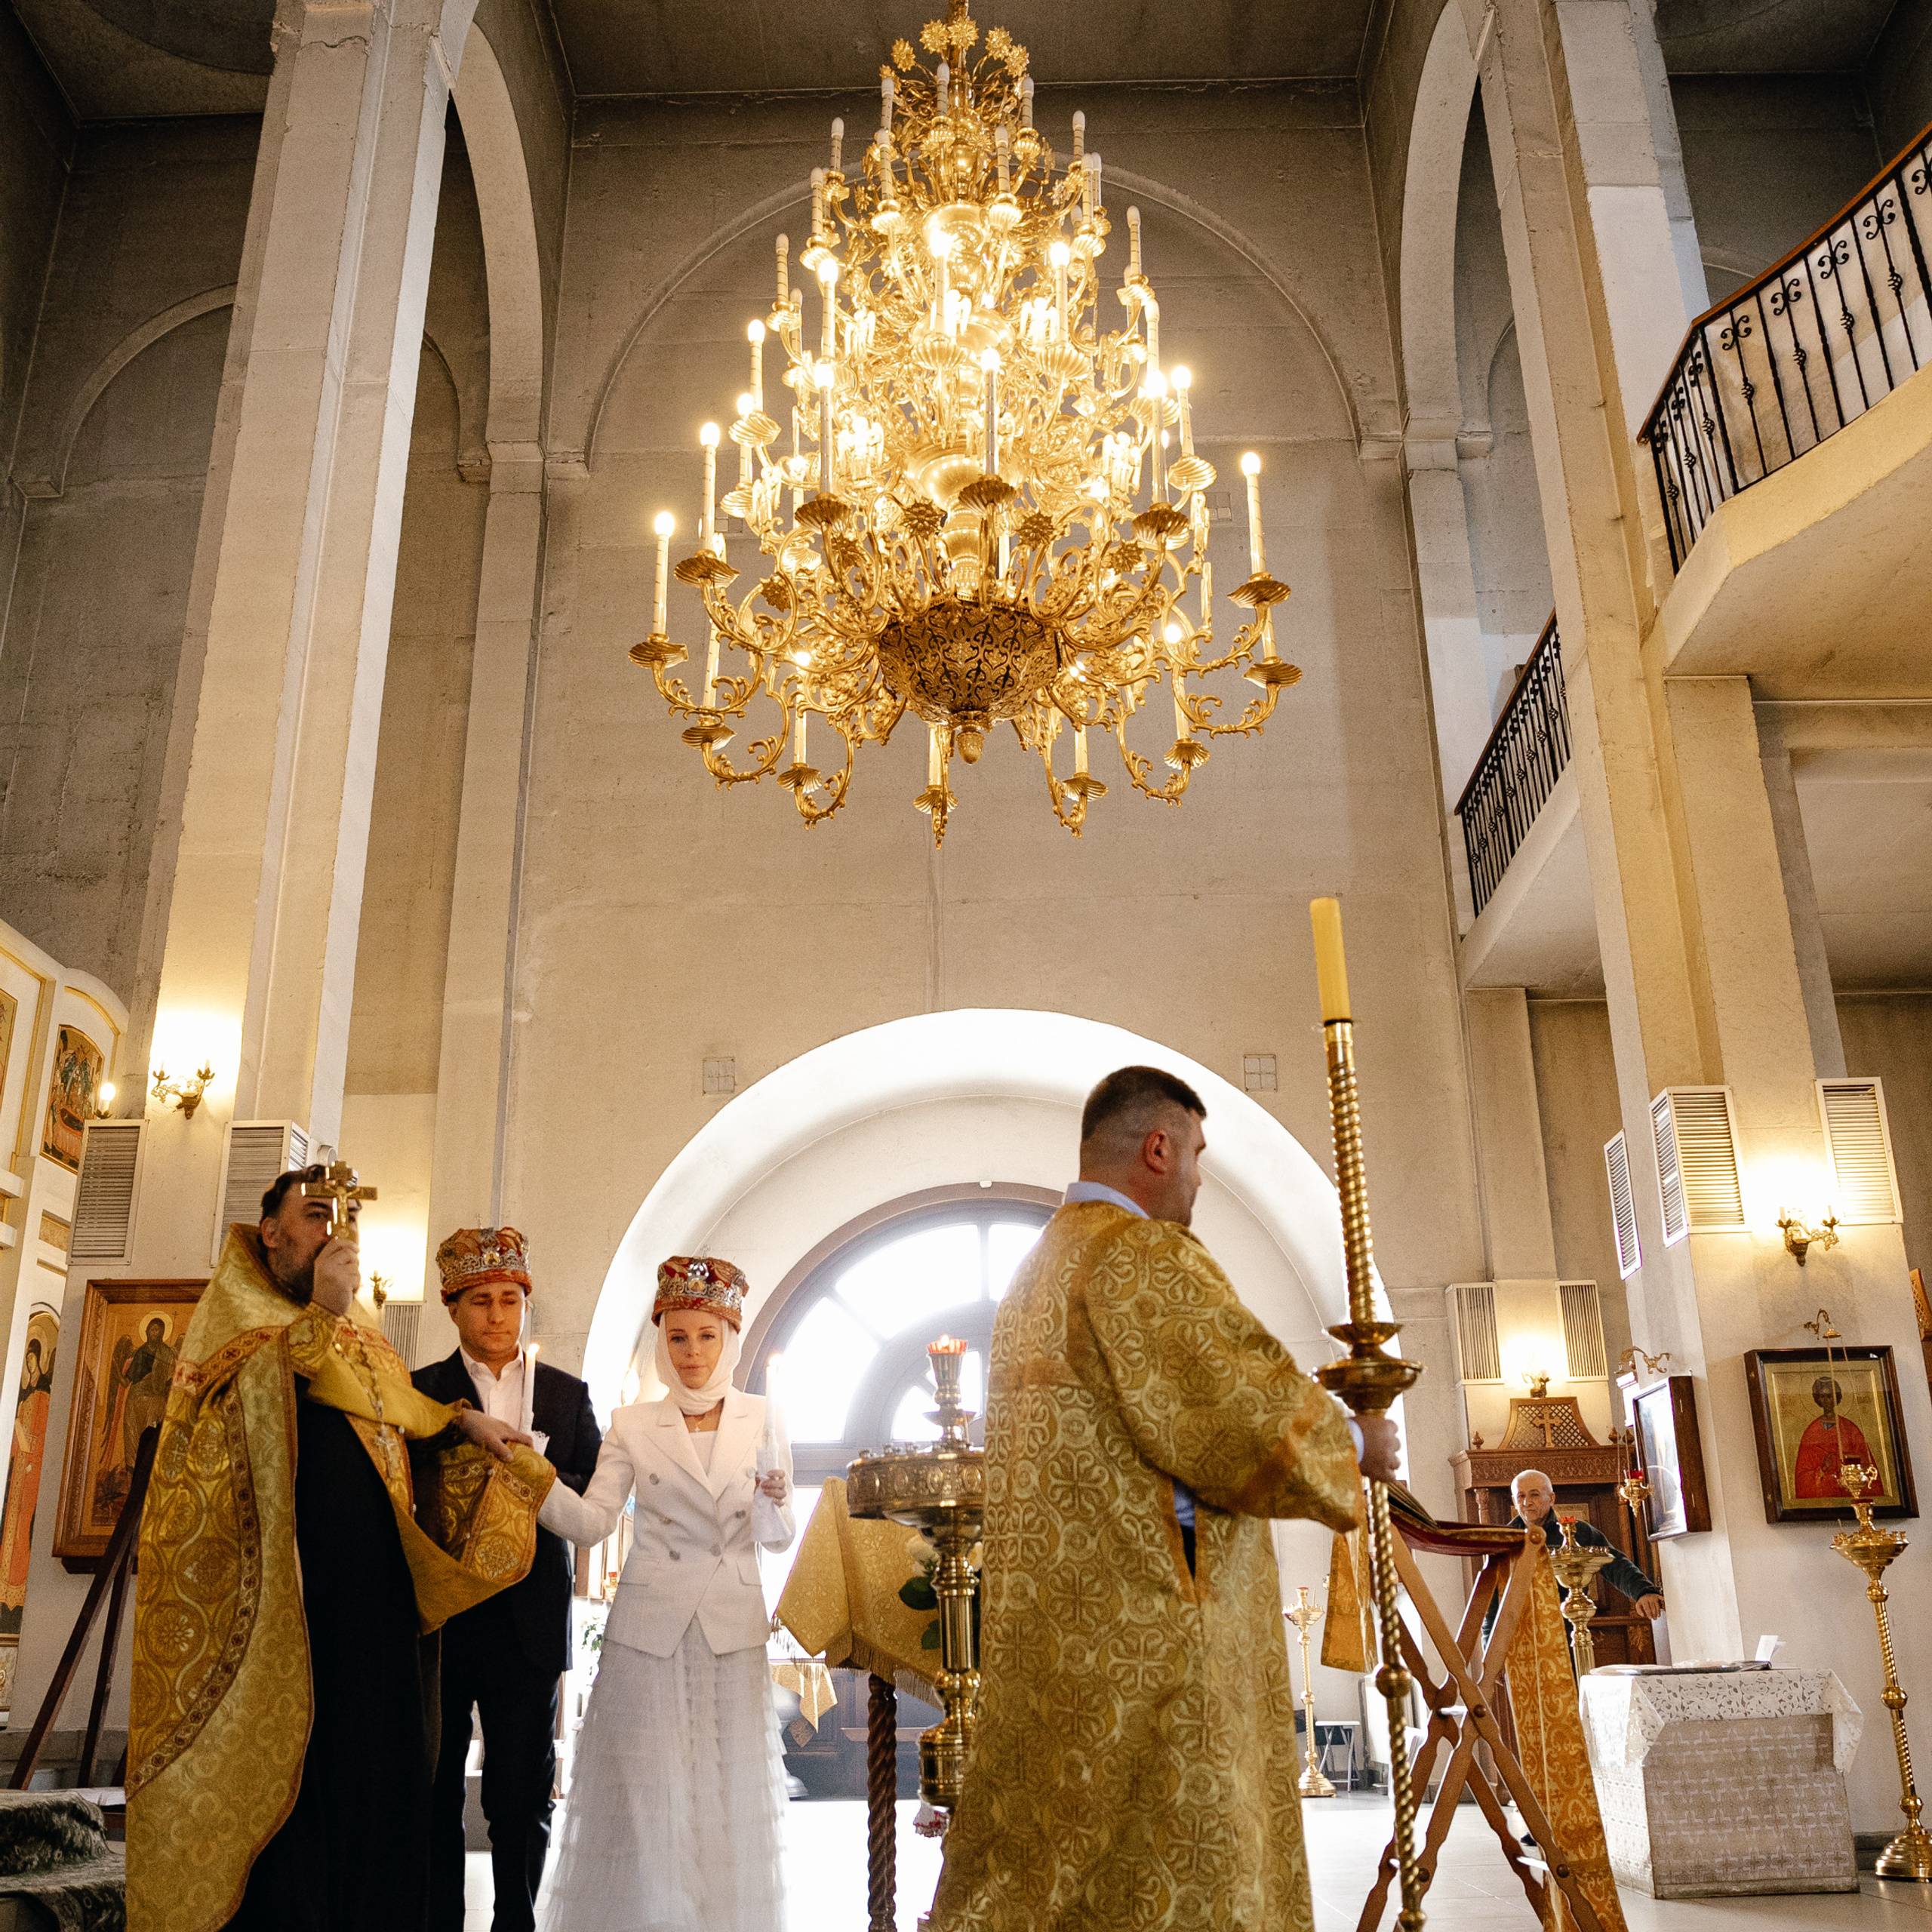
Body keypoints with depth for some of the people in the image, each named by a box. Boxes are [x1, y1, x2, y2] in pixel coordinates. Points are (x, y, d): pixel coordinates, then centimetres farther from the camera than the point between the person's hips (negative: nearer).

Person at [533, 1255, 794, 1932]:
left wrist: (770, 1505, -15)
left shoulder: (761, 1419, 6)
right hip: (649, 1628, 0)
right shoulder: (633, 1426, 5)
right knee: (648, 1797, 0)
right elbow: (592, 1521, -5)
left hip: (732, 1627, 1)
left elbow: (778, 1537, 7)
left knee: (726, 1794, 4)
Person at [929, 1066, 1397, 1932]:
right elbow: (1258, 1417, -19)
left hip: (1053, 1639, 10)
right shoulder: (1143, 1255, -13)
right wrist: (1354, 1443, 0)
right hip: (1148, 1645, -10)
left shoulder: (1038, 1270, 18)